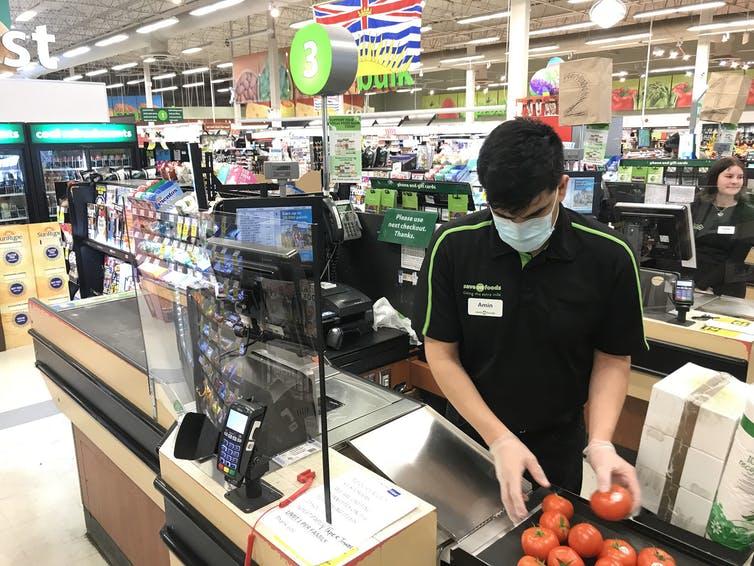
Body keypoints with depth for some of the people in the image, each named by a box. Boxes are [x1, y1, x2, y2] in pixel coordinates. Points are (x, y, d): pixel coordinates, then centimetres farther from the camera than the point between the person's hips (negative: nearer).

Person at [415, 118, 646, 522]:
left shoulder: (608, 256, -18)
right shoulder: (453, 245, -20)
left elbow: (612, 360, -7)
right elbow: (441, 354, -14)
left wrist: (600, 444, -22)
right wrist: (499, 439, -21)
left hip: (558, 442, 0)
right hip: (471, 432, 0)